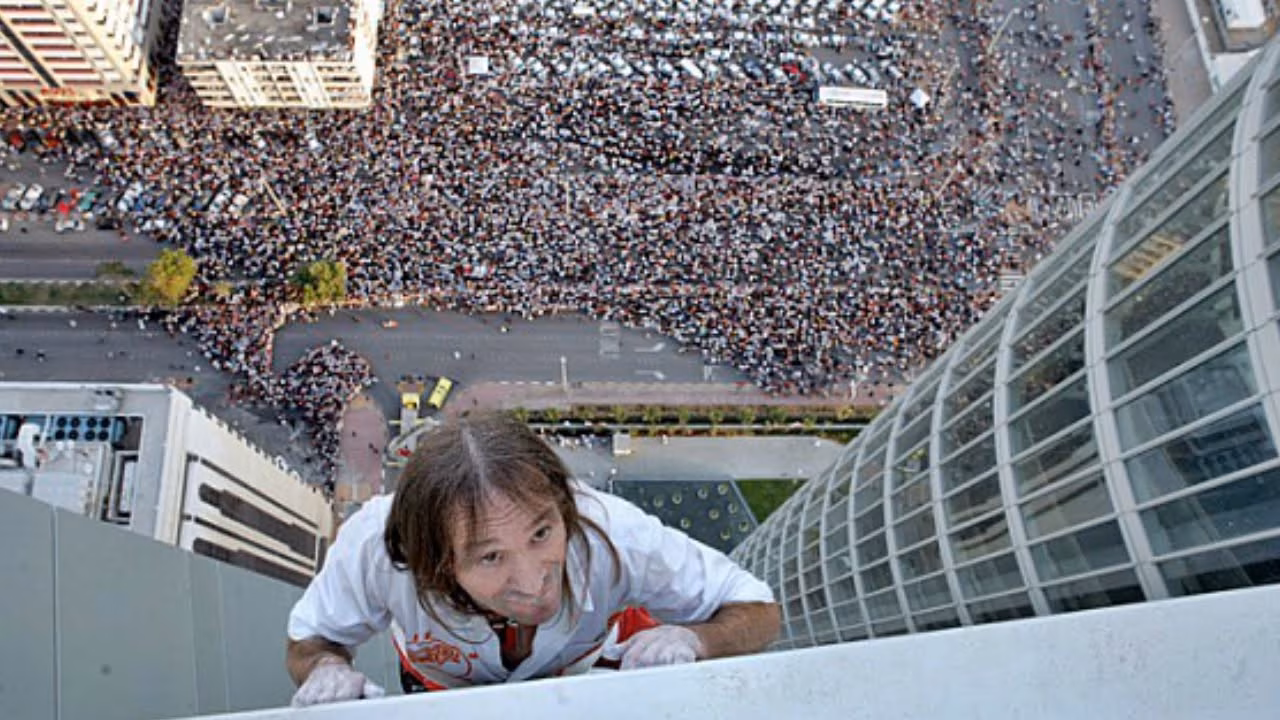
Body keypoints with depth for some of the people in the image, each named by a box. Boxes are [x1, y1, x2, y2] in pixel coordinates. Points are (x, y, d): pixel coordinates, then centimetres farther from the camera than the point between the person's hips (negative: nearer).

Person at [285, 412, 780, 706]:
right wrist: (327, 668, -38)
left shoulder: (615, 536, -39)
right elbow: (306, 645, -15)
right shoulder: (375, 547, -37)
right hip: (444, 689, 1)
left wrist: (692, 639, -45)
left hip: (597, 666, 0)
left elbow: (760, 615, -24)